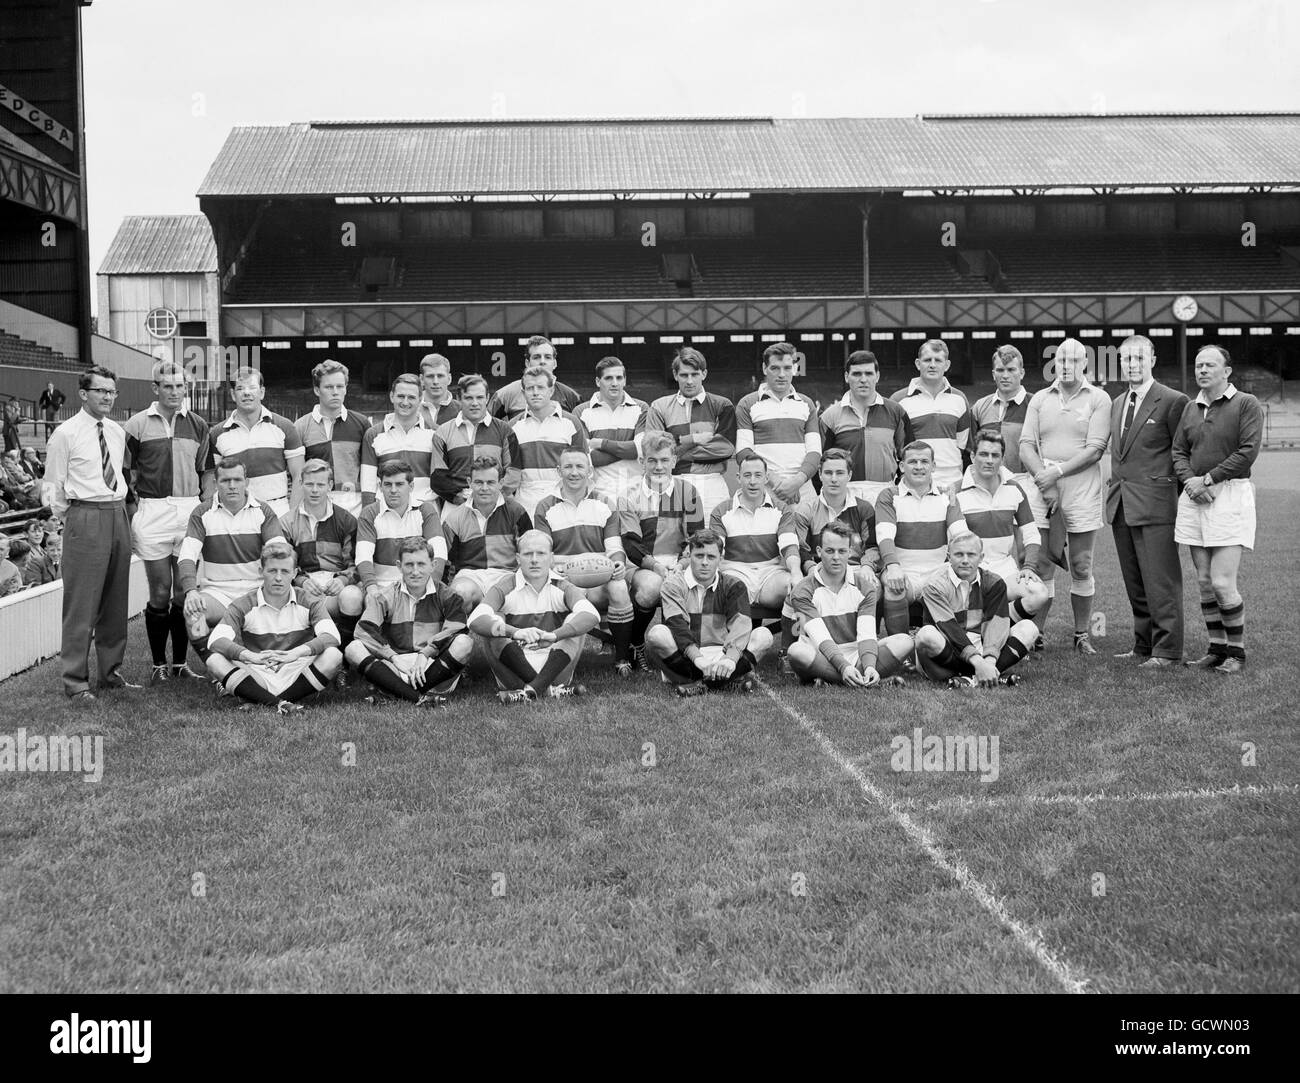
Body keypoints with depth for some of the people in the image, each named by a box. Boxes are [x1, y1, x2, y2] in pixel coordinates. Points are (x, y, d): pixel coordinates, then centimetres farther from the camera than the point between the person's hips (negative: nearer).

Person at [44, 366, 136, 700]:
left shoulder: (117, 432, 12)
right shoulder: (65, 434, -6)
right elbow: (54, 485, -2)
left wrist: (119, 507, 15)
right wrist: (72, 519, 1)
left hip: (118, 515, 6)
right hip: (85, 518, -6)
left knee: (116, 600, 12)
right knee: (82, 602, -5)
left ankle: (111, 671, 23)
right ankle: (75, 681, 2)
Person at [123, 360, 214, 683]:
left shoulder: (198, 425, 10)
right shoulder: (137, 424, 1)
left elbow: (208, 472, 12)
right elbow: (126, 473, 2)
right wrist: (132, 512, -4)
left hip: (191, 511, 2)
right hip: (152, 511, -2)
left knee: (185, 593, 5)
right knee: (160, 593, 1)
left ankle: (180, 663, 14)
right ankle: (159, 664, 11)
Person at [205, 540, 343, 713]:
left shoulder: (309, 603, 4)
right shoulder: (243, 605, 2)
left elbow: (331, 636, -14)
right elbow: (216, 640, -14)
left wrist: (296, 653, -33)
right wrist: (252, 656, -33)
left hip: (296, 676, 0)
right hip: (255, 677, 0)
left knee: (333, 656, -27)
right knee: (215, 661, -25)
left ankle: (257, 702, -24)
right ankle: (281, 704, -33)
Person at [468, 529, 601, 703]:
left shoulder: (563, 589, -1)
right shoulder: (505, 590, -3)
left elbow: (591, 615, -23)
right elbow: (475, 620, -23)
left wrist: (554, 635, -42)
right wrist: (516, 632, -42)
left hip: (554, 671, 1)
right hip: (514, 672, 0)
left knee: (576, 622, -18)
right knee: (494, 621, -21)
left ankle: (531, 689, -28)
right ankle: (548, 690, -28)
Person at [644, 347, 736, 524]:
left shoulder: (721, 406, 10)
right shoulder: (659, 407, 12)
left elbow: (727, 447, -4)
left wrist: (678, 444, -3)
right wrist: (694, 439, -5)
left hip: (714, 485, 0)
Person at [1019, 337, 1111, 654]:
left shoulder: (1099, 399, 4)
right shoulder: (1039, 399, 12)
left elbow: (1095, 449, -6)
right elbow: (1026, 446, 4)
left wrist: (1057, 470, -14)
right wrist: (1043, 479, -10)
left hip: (1082, 492, -2)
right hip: (1042, 490, 2)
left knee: (1081, 568, 4)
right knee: (1041, 566, 0)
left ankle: (1082, 635, 13)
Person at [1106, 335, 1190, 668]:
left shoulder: (1173, 401, -6)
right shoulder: (1117, 403, 16)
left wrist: (1170, 492, -5)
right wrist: (1115, 488, 13)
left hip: (1154, 503, -7)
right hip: (1121, 504, 7)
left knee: (1160, 581, -5)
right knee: (1134, 583, 12)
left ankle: (1166, 649, 1)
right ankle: (1143, 644, 21)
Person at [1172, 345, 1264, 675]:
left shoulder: (1247, 404, -1)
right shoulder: (1190, 408, 16)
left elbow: (1248, 452, -10)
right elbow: (1178, 451, 13)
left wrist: (1208, 479, -12)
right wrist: (1189, 480, -7)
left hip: (1230, 495, -6)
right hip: (1195, 498, 6)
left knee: (1222, 582, -10)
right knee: (1204, 581, 6)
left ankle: (1237, 651, 4)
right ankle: (1216, 648, 15)